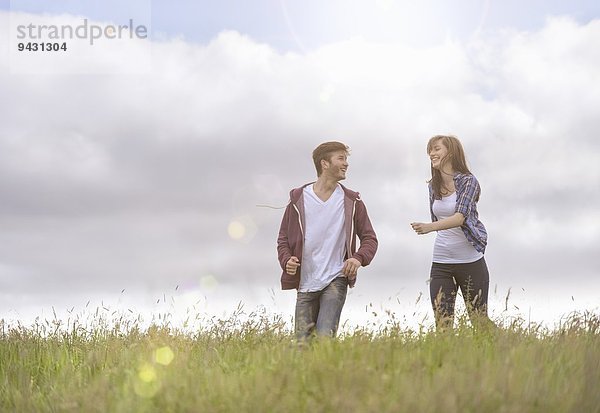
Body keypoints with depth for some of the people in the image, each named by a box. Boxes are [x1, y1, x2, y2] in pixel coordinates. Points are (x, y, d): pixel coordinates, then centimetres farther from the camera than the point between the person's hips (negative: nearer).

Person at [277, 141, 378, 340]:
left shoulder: (352, 201, 5)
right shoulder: (298, 199, 4)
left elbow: (369, 238, 9)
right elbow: (283, 239, 10)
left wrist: (359, 258, -13)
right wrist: (286, 261, -12)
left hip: (335, 280, -1)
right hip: (305, 283, 1)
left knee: (325, 337, -16)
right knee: (302, 341, 3)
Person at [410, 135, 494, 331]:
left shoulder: (468, 181, -10)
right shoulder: (434, 186, 8)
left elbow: (461, 216, -24)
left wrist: (430, 227, -37)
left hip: (470, 261, -5)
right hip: (441, 263, 5)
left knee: (479, 320, 5)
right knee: (442, 323, -2)